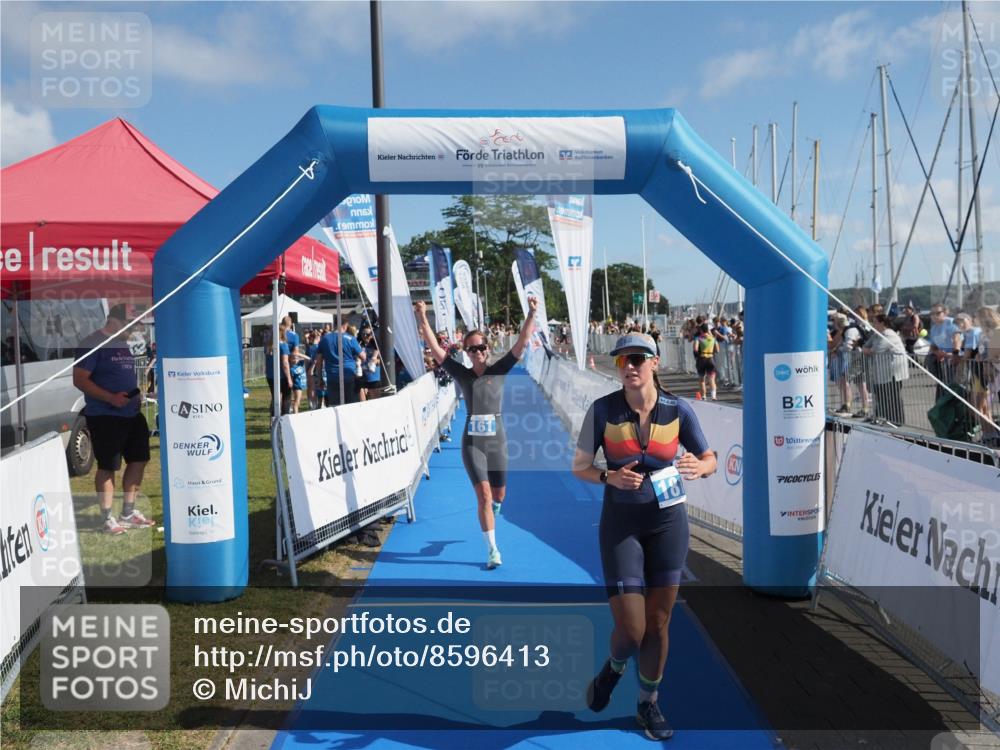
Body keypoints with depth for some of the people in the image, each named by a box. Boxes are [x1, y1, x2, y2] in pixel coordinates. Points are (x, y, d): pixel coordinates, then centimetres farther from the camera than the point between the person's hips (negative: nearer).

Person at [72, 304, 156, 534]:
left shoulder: (125, 343, 14)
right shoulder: (93, 343, -11)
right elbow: (79, 379, -16)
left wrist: (138, 393, 8)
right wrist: (111, 398, -25)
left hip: (131, 413, 8)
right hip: (105, 416, -8)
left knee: (139, 460, 12)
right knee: (108, 467, 0)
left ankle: (129, 512, 26)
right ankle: (108, 519, 10)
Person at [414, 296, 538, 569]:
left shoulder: (499, 371, 0)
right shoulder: (462, 374, 0)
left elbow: (522, 343, -8)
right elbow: (435, 349, -5)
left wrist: (531, 314, -17)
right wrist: (423, 320, -13)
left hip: (497, 442, 1)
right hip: (472, 443, -1)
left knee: (498, 496, 12)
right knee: (483, 496, -8)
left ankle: (491, 508, 50)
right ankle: (493, 550, 3)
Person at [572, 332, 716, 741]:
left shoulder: (678, 410, -9)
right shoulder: (603, 409, -12)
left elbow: (709, 459, 2)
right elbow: (579, 467, -4)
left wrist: (699, 467, -22)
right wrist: (610, 477, -24)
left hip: (668, 521, 2)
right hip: (620, 523, -2)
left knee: (658, 623, 10)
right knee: (631, 629, -4)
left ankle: (648, 704, 34)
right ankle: (614, 667, 33)